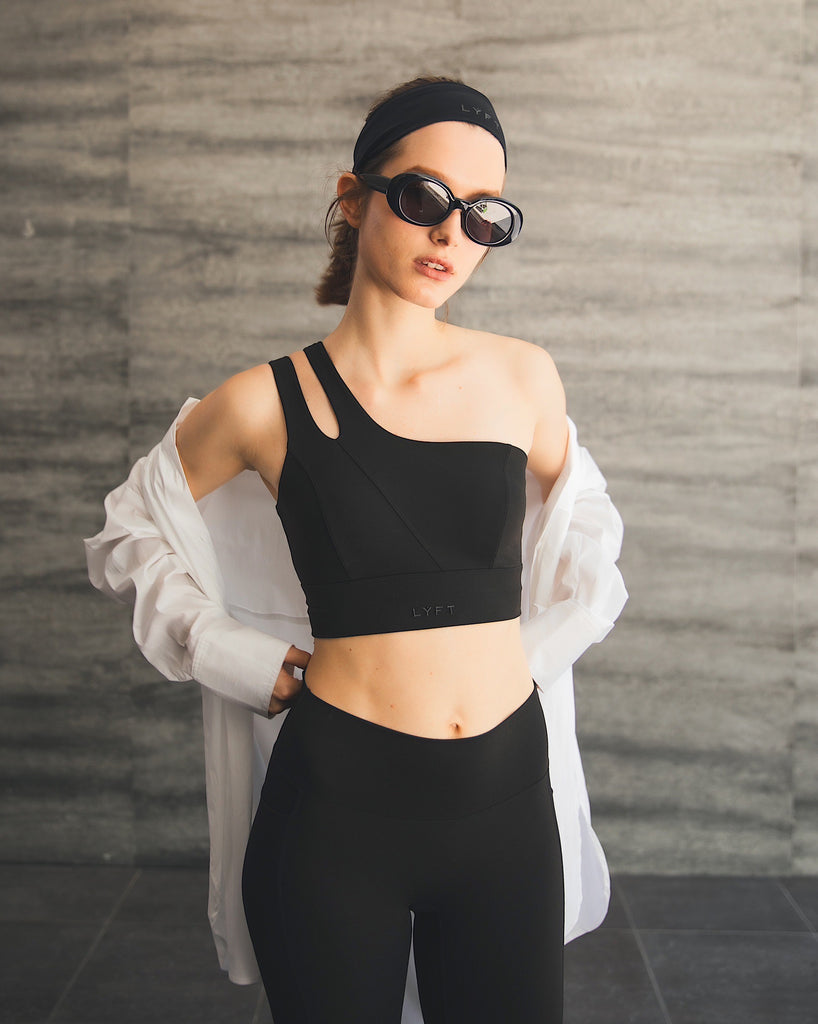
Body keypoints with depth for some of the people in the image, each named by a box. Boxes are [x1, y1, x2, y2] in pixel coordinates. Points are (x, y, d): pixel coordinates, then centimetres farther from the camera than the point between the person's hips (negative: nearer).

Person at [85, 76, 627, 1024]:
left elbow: (582, 523, 19)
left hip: (508, 799, 3)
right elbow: (129, 538, 7)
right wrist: (267, 670, -1)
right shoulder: (270, 403, -6)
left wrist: (540, 653, 7)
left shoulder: (524, 378, 0)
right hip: (336, 802, -2)